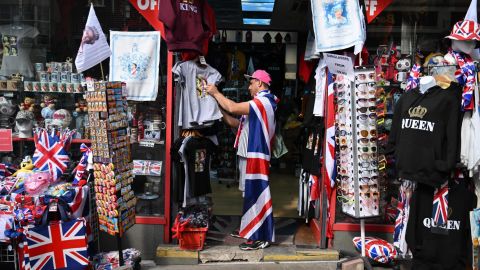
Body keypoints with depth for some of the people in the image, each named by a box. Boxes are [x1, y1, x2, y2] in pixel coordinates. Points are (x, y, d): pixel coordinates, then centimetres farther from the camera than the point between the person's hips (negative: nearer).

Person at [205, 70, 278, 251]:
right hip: (249, 155, 11)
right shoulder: (259, 103, 21)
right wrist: (219, 104, 10)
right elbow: (234, 122, 18)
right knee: (250, 194, 17)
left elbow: (233, 108, -22)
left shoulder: (263, 101, -14)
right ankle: (249, 230, 28)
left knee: (256, 195, -8)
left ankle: (260, 237, -4)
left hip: (256, 156, -11)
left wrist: (215, 93, -8)